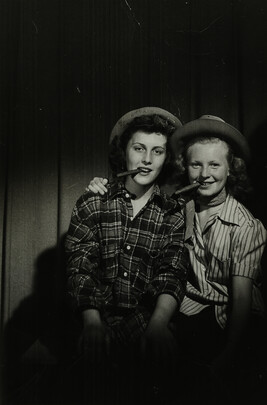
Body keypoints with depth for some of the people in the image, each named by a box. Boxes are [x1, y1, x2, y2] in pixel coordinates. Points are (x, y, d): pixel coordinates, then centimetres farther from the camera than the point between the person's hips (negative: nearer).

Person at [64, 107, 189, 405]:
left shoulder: (174, 215, 8)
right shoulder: (91, 204, 7)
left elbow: (173, 274, -4)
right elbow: (79, 267, -1)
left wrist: (159, 323, -25)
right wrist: (92, 321, -20)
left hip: (149, 321, 1)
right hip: (99, 320, 0)